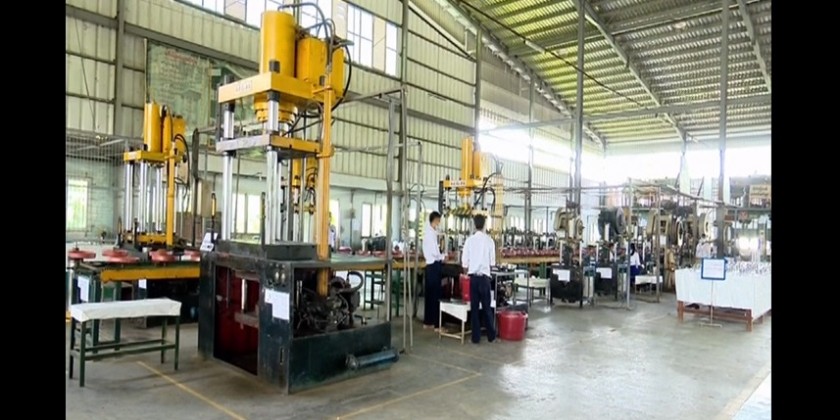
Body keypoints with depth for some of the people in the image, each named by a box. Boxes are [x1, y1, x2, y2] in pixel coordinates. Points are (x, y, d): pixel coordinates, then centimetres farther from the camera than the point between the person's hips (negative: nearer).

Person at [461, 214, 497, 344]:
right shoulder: (489, 240, -5)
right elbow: (493, 262, 0)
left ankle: (476, 337, 10)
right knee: (487, 306, 11)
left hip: (473, 277, 0)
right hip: (484, 277, 0)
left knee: (474, 307, 6)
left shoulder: (469, 240, -4)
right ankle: (491, 335, 19)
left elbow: (464, 262, -1)